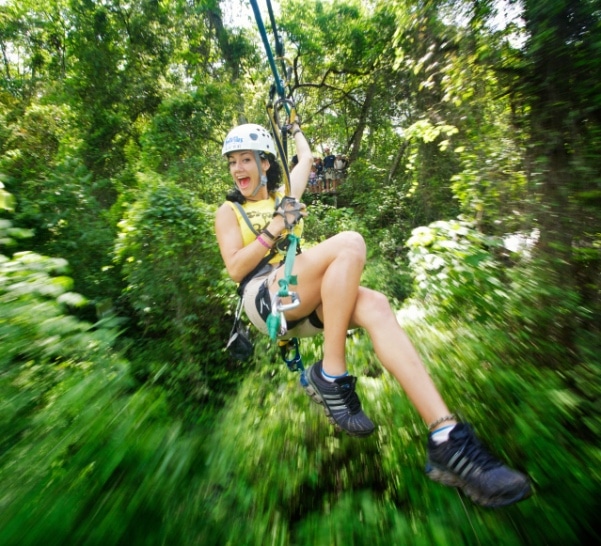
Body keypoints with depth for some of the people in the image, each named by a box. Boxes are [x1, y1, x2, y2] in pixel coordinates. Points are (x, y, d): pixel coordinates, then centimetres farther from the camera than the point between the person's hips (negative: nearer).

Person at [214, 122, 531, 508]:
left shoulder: (283, 195, 25)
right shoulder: (229, 210, 15)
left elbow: (307, 157, 40)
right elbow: (236, 269, 0)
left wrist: (295, 128, 58)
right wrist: (274, 230, -10)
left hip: (303, 301, 4)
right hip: (264, 296, -3)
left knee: (376, 306, -28)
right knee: (350, 244, -29)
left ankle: (447, 439, -28)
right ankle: (330, 377, -25)